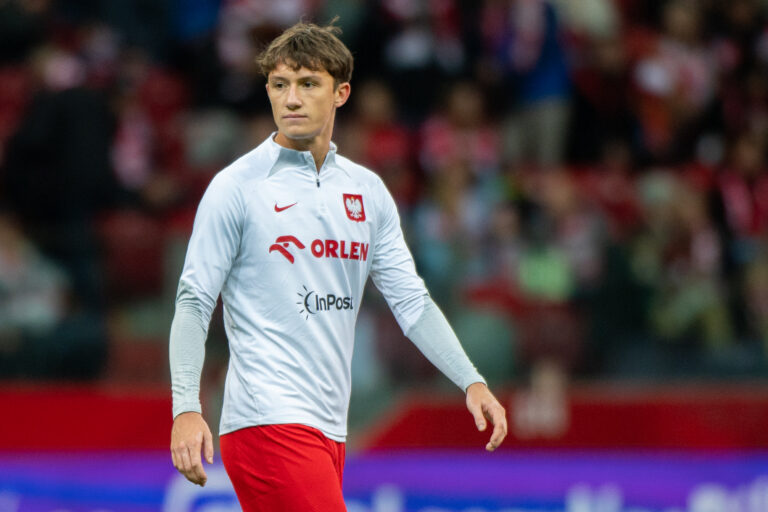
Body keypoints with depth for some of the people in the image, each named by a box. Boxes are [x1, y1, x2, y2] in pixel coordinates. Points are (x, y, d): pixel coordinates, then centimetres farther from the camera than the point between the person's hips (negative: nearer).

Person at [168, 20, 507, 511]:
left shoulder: (368, 191, 13)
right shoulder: (236, 188, -4)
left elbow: (410, 300, 13)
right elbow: (194, 302, -5)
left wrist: (471, 381, 1)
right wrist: (186, 408, -15)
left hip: (329, 429, 6)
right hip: (267, 422, -6)